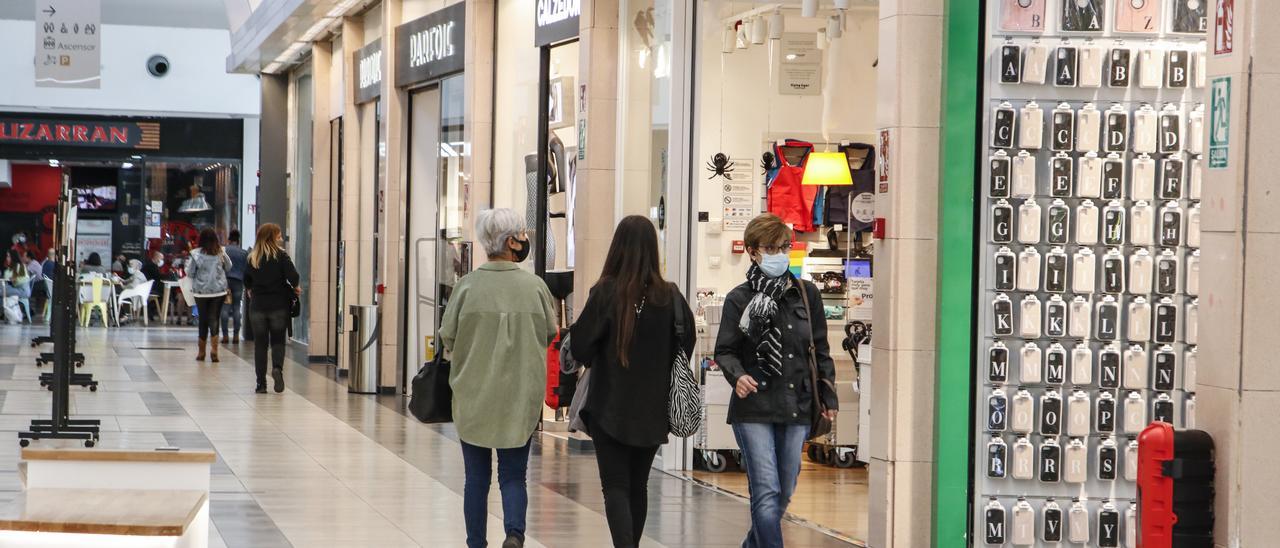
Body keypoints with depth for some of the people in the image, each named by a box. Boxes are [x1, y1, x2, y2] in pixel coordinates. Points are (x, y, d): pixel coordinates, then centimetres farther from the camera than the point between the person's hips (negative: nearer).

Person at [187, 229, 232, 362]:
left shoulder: (196, 254, -10)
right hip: (219, 291, 1)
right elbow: (228, 267, 11)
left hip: (201, 291, -1)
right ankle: (214, 348, -13)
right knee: (214, 319, 4)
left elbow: (190, 273, -3)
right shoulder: (221, 253, -5)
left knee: (203, 320, 10)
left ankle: (201, 352, 17)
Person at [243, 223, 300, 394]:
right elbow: (293, 276, -16)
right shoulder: (280, 255, -7)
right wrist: (295, 287, 4)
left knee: (260, 343, 8)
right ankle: (277, 367, -18)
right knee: (278, 340, 9)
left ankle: (261, 383, 5)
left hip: (257, 305, 2)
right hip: (279, 305, -2)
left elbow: (246, 281, 11)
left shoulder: (252, 258, 3)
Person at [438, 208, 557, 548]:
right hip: (521, 397, 0)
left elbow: (447, 338, -3)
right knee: (513, 475, 9)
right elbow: (551, 335, 4)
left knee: (477, 477, 14)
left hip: (473, 396, 0)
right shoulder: (535, 286, -8)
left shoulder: (468, 285, -10)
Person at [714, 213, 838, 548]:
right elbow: (724, 351, -1)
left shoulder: (807, 294, 8)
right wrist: (738, 376, -22)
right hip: (754, 409, -4)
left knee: (784, 493, 12)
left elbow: (820, 350, 14)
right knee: (767, 493, -10)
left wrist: (828, 397, 11)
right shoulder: (739, 299, -1)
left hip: (796, 408, 4)